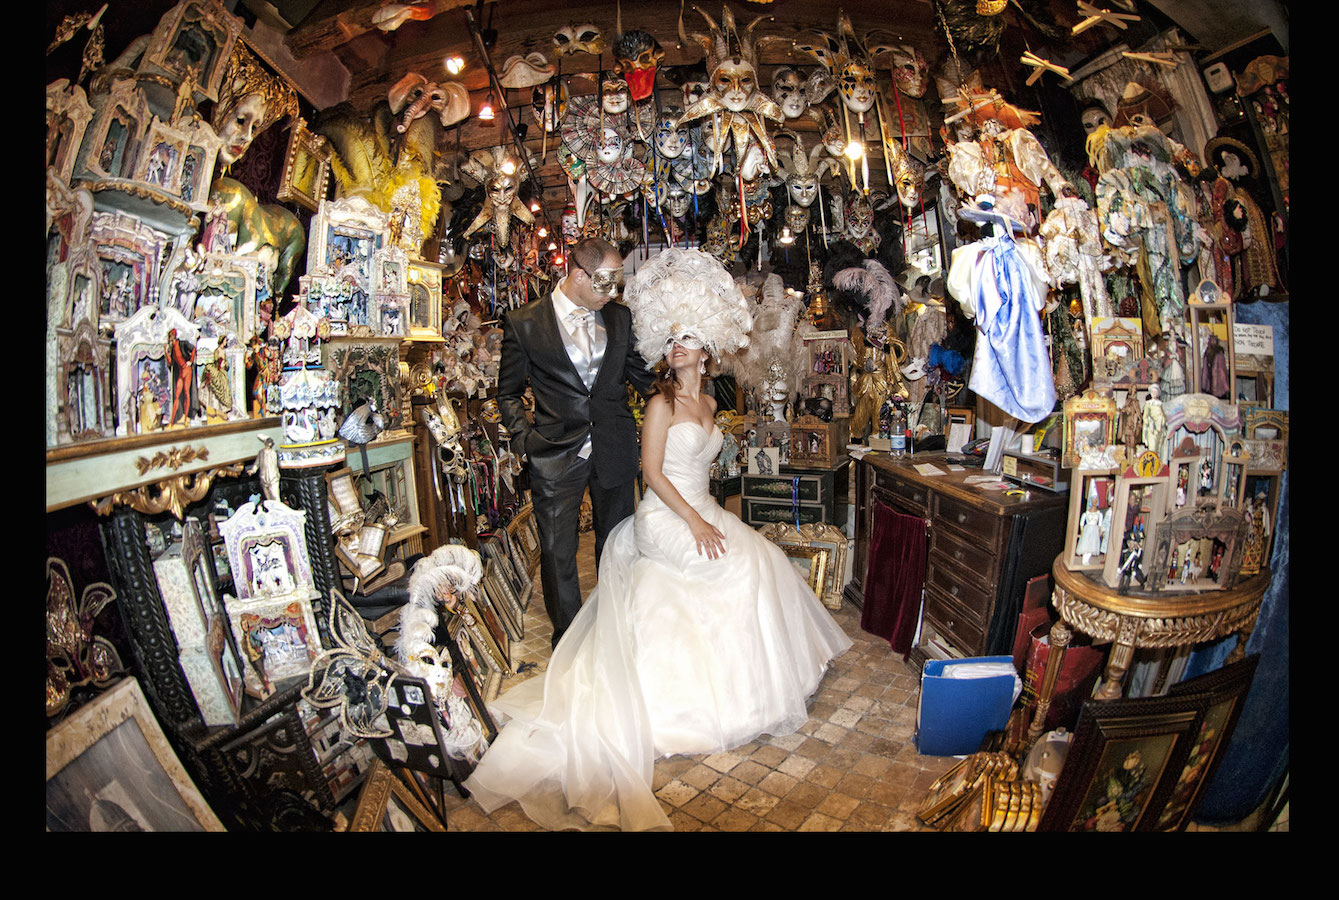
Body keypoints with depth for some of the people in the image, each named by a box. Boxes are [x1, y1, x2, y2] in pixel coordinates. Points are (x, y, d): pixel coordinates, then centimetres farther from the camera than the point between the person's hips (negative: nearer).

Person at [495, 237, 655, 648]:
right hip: (555, 456, -2)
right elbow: (509, 392, 4)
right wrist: (526, 437, -7)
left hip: (614, 451, 3)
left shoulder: (620, 317, 4)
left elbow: (639, 374, 12)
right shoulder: (524, 323, -4)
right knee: (558, 554, 7)